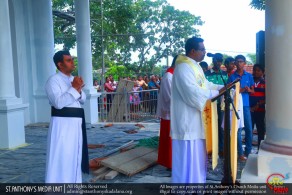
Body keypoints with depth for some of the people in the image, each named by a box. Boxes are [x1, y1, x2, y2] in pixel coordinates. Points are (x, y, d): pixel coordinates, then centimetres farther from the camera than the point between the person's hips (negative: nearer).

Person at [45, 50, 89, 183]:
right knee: (61, 157, -6)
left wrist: (79, 90, -6)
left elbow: (83, 100, 14)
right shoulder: (53, 80, -9)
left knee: (75, 156, 16)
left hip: (76, 123, 8)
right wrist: (74, 88, -18)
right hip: (62, 124, -8)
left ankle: (74, 181, 30)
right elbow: (58, 103, -21)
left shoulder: (74, 79, 14)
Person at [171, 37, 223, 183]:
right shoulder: (183, 67, -20)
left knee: (197, 157, 19)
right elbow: (194, 93, -27)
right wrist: (215, 93, -15)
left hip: (196, 120, 11)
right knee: (188, 158, -3)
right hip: (187, 121, -11)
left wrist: (223, 87, 6)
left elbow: (205, 84, 21)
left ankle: (196, 181, 32)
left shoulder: (196, 67, 14)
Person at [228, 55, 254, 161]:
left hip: (246, 105, 2)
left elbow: (253, 91, 11)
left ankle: (248, 151, 19)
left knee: (249, 129, 4)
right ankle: (240, 153, 7)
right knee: (238, 129, 0)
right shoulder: (232, 76, 3)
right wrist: (238, 91, -15)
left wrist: (248, 90, -12)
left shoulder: (249, 76, 8)